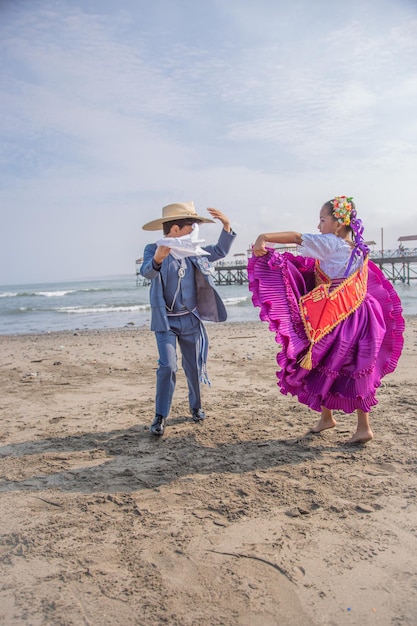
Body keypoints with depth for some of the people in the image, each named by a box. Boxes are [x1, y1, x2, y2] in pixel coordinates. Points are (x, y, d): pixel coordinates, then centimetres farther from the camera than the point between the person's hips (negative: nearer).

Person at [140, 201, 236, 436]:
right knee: (168, 367, -13)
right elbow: (147, 272, -30)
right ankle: (161, 416, 1)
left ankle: (196, 406, 34)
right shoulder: (154, 249, -11)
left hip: (191, 319, 5)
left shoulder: (195, 252, 4)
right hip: (166, 321, -5)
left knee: (194, 366, 13)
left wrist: (226, 226, 0)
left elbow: (220, 251, 14)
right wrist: (157, 259, -52)